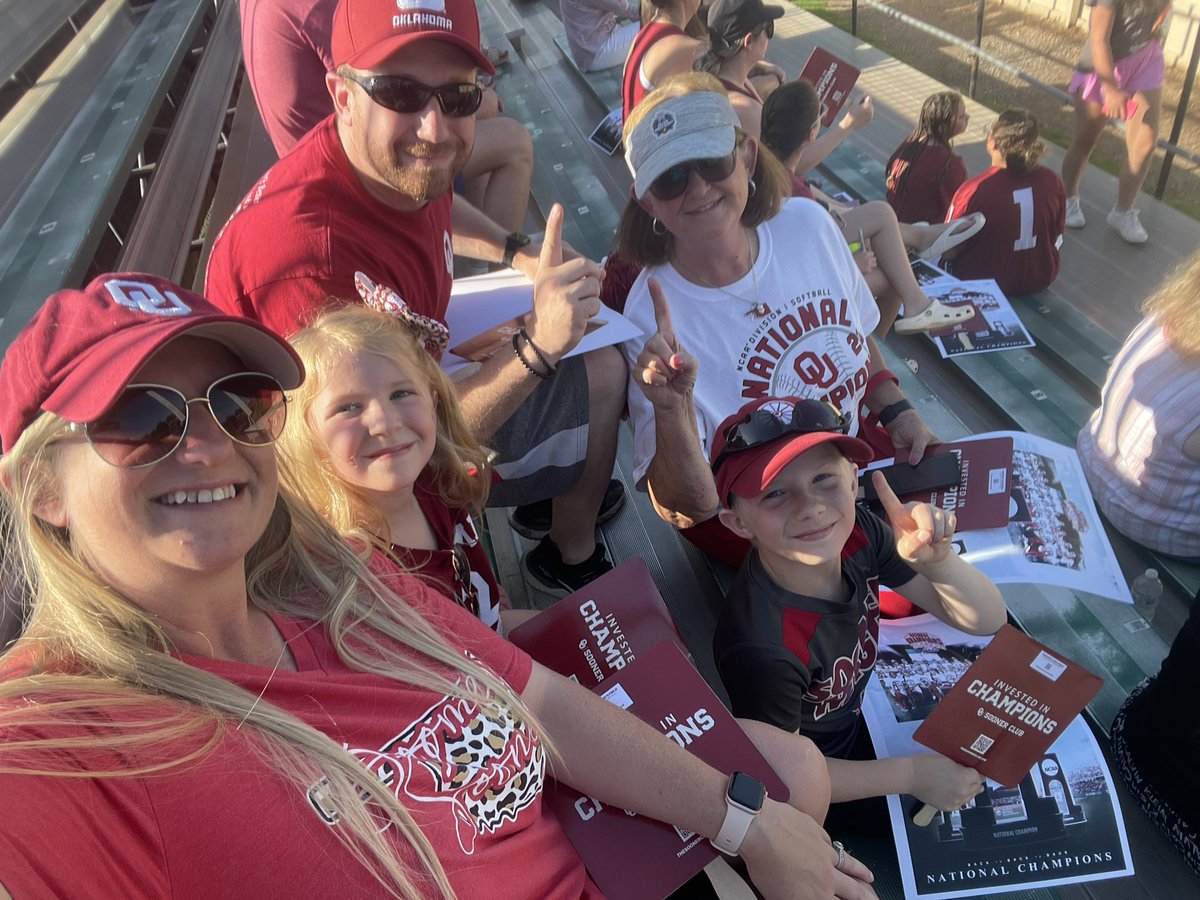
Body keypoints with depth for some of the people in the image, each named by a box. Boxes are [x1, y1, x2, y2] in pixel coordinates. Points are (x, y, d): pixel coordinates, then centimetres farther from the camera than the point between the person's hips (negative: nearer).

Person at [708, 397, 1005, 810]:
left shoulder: (856, 532, -23)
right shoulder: (763, 649, -40)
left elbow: (987, 620, -15)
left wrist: (937, 561, -37)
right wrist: (913, 775, -17)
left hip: (859, 716, 6)